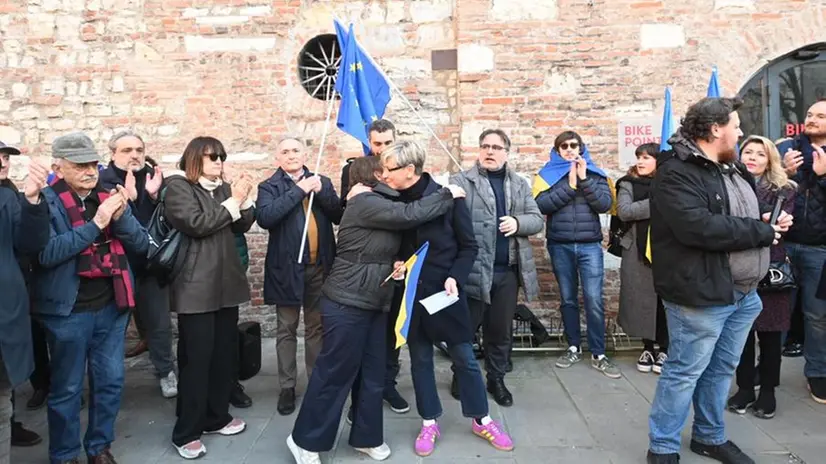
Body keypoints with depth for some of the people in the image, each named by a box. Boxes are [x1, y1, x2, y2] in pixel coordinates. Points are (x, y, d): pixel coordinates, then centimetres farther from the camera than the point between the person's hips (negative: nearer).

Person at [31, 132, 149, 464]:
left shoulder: (110, 197, 6)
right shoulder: (46, 201, -8)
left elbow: (141, 244, 2)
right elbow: (45, 252, -20)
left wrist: (121, 216, -15)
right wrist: (95, 224, -23)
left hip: (111, 305, 4)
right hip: (68, 310, -4)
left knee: (111, 381, 13)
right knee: (67, 388, 9)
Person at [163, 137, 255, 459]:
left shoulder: (222, 188, 15)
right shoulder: (178, 187, -4)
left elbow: (242, 226, 11)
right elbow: (197, 224, -18)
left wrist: (244, 199, -5)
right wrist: (233, 201, -15)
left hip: (226, 283, 7)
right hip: (196, 288, -6)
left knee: (225, 354, 11)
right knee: (196, 358, -3)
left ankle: (216, 417, 26)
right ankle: (186, 433, 9)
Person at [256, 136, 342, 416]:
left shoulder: (322, 182, 9)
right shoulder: (269, 187, 0)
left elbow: (339, 216, 1)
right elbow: (264, 217, -19)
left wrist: (320, 191, -13)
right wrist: (299, 190, -19)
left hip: (320, 267, 3)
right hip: (288, 268, -2)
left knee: (317, 328, 13)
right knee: (286, 330, 7)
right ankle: (287, 387, 19)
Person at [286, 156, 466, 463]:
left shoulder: (380, 204, 15)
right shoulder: (365, 203, -16)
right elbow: (409, 215, -25)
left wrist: (395, 263, 1)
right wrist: (447, 195, -14)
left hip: (373, 304, 9)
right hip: (347, 305, -9)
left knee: (374, 374, 11)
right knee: (334, 373, 1)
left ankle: (366, 437, 26)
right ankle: (305, 439, 17)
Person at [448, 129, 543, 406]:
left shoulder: (520, 185, 13)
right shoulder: (461, 182, -2)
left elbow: (537, 220, 11)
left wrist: (518, 222, -12)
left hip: (508, 270, 4)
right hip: (473, 269, -4)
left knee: (501, 330, 14)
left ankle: (496, 379, 32)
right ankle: (461, 376, 30)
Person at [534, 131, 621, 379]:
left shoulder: (594, 174, 8)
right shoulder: (547, 174, 7)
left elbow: (605, 204, -5)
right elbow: (542, 204, -9)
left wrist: (584, 179, -11)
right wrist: (570, 184, -13)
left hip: (590, 246, 0)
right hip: (560, 246, 1)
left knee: (594, 301, -4)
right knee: (568, 299, 9)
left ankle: (598, 355, 5)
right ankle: (574, 348, 22)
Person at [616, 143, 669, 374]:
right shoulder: (629, 184, 5)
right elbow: (624, 211, -10)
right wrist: (656, 204, -13)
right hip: (637, 251, 0)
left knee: (665, 300, 3)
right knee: (642, 299, 5)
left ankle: (664, 349, 16)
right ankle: (647, 347, 20)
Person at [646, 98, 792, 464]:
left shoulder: (732, 169, 13)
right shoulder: (676, 173, -17)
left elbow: (754, 208, 26)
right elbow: (699, 227, -30)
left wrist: (772, 215, 1)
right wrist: (761, 231, -16)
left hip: (743, 293, 9)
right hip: (702, 295, -9)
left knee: (721, 369, 20)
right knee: (684, 372, 1)